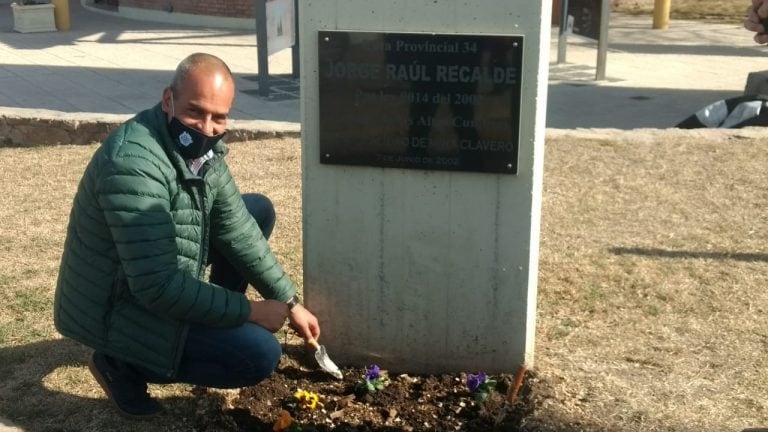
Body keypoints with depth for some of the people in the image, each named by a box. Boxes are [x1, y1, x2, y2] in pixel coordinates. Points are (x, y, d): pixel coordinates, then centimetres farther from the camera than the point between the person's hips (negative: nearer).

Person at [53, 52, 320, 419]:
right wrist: (250, 311, -24)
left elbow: (237, 230, 4)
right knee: (260, 355, -18)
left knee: (258, 210, 9)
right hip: (117, 308, -9)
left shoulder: (200, 146, -5)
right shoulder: (133, 164, -33)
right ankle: (124, 364, -2)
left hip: (163, 282, 9)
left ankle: (215, 321, 18)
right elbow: (157, 287, -34)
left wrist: (290, 303, 2)